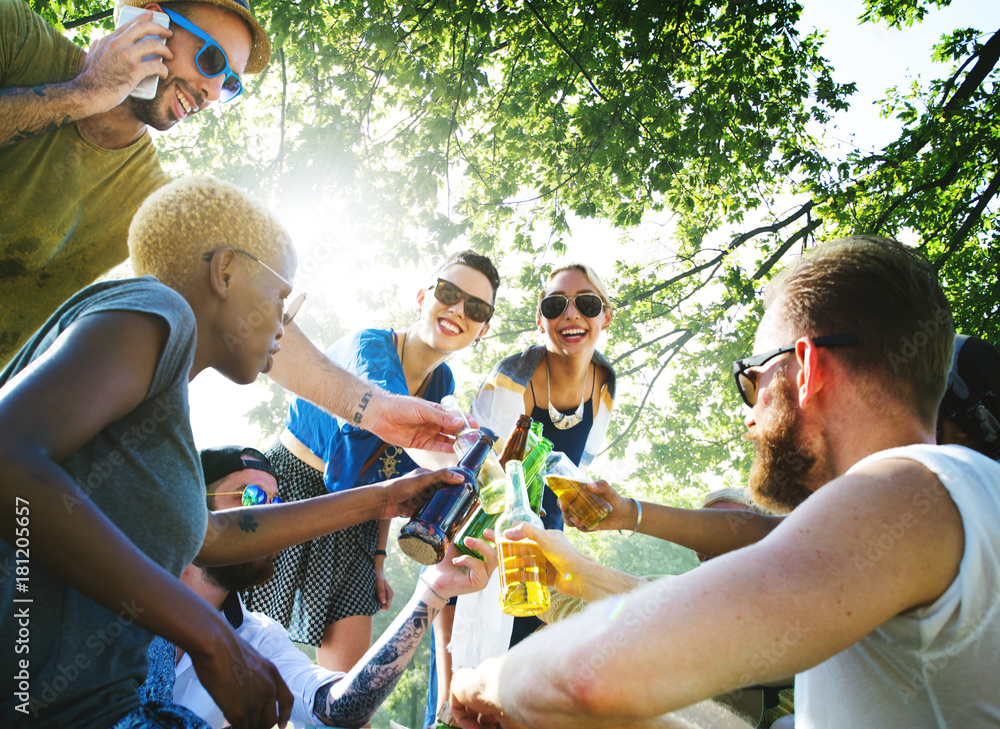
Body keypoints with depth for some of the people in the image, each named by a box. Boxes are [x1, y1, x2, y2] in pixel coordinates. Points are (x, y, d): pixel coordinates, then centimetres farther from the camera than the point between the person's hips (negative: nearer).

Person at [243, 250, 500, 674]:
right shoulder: (369, 347, -20)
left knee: (349, 666, 0)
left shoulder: (442, 385, 1)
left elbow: (388, 475, 9)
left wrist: (378, 558, 6)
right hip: (288, 493, -5)